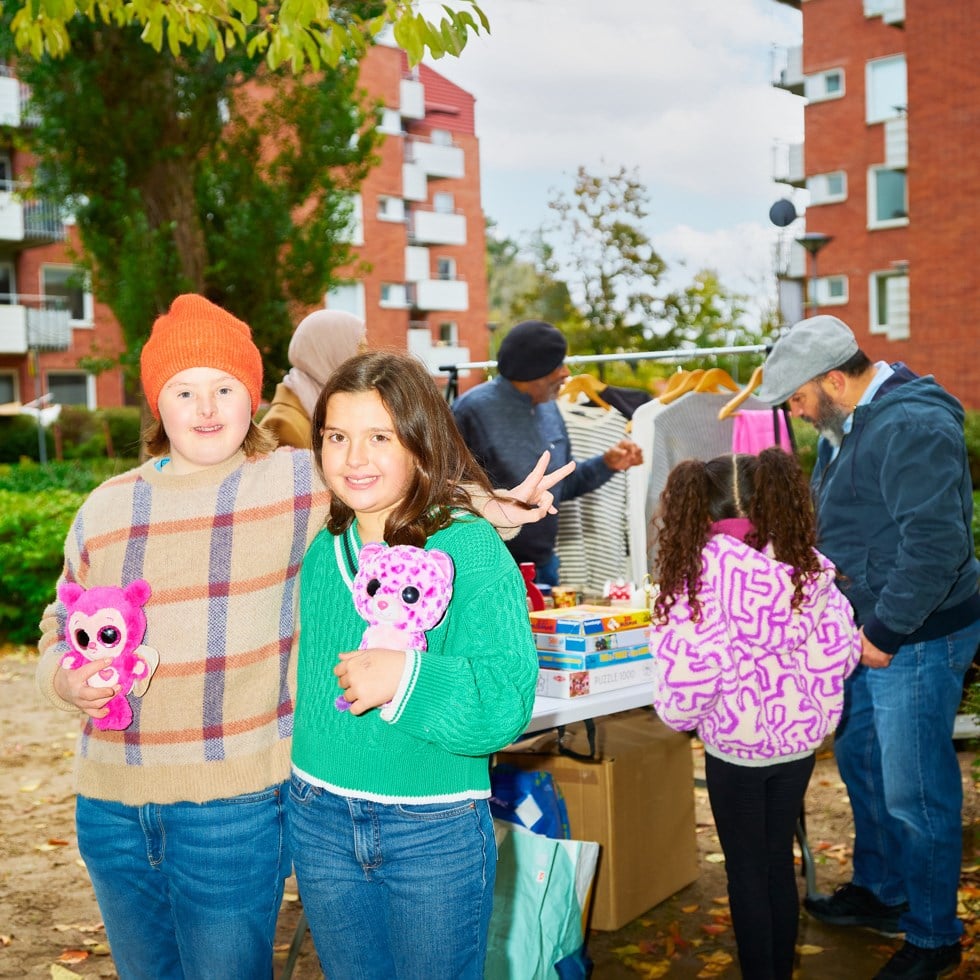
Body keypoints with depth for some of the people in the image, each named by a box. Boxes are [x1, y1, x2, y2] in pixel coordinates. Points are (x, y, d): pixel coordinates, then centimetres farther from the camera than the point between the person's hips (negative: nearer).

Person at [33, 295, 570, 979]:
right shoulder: (106, 507, 7)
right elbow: (61, 629, 14)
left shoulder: (299, 484, -3)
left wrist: (486, 508, -9)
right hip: (111, 800, 4)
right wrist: (69, 679, -6)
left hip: (237, 798, -4)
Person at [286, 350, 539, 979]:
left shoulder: (471, 548, -16)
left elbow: (508, 699, -22)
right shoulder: (318, 547, 0)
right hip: (320, 820, 5)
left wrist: (408, 676, -33)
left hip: (435, 832, -5)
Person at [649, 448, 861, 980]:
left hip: (735, 744, -4)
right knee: (780, 861, 19)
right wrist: (798, 689, 12)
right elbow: (840, 650, -5)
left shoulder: (696, 570, -18)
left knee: (747, 870, 12)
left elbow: (686, 665, -21)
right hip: (799, 737, 4)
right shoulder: (807, 565, -7)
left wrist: (679, 714, -2)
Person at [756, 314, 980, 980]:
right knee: (860, 761, 22)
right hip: (868, 631, 10)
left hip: (915, 640, -10)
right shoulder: (847, 422, 10)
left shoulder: (913, 427, -23)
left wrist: (884, 630, -23)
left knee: (914, 794, 1)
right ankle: (880, 893, 42)